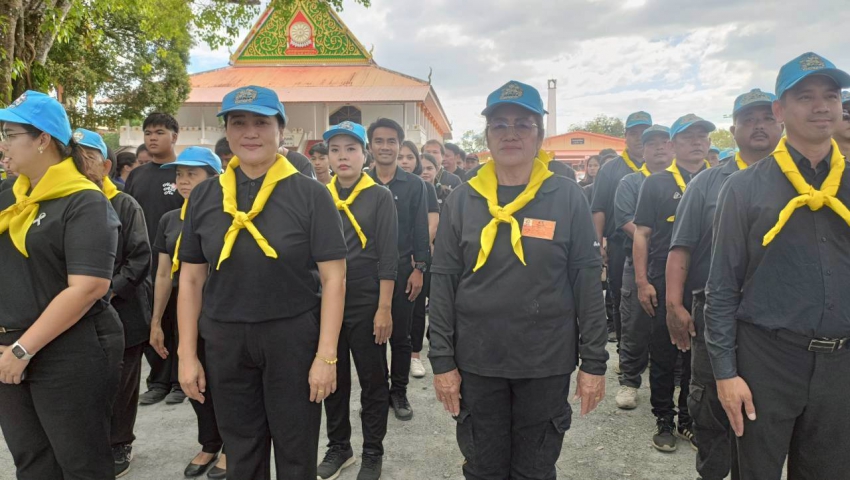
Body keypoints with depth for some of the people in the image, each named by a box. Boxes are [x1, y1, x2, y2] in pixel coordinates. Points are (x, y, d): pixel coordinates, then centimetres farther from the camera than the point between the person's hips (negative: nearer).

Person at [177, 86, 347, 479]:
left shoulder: (310, 195, -8)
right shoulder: (204, 197, 3)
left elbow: (333, 278, -10)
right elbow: (191, 278, 6)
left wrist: (326, 356, -13)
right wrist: (187, 354, 3)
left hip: (293, 337, -3)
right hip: (224, 340, 3)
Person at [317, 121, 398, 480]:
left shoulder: (380, 197, -4)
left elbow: (388, 256, -9)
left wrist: (384, 308, -13)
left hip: (366, 306, -4)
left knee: (373, 381, 8)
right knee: (333, 379, 14)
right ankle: (338, 447, 32)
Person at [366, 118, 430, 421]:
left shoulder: (414, 185, 2)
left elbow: (420, 231, 2)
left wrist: (419, 268, -4)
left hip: (401, 270, 0)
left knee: (400, 337, 8)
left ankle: (399, 392, 23)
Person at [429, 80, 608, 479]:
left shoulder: (568, 198, -3)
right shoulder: (463, 200, -1)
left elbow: (588, 283, -3)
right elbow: (443, 285, -1)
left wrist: (594, 361, -4)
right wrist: (442, 360, -3)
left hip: (547, 363, 0)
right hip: (476, 362, 1)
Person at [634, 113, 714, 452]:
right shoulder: (656, 183, 2)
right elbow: (641, 234, 0)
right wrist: (642, 282, -7)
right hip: (663, 284, -2)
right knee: (663, 357, 7)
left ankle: (689, 420, 27)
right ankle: (664, 421, 22)